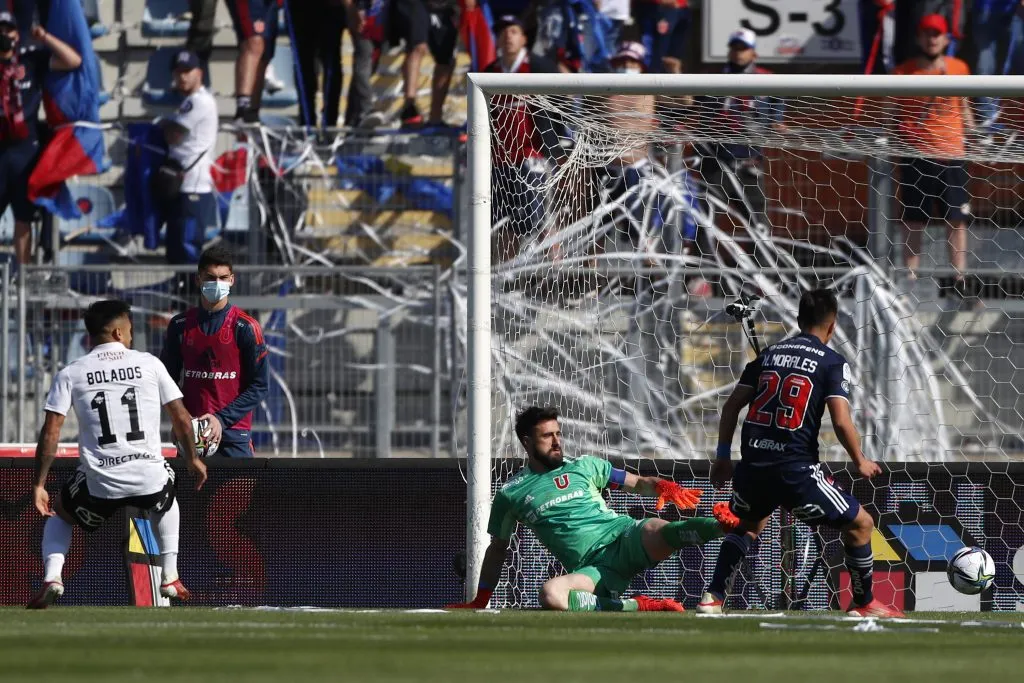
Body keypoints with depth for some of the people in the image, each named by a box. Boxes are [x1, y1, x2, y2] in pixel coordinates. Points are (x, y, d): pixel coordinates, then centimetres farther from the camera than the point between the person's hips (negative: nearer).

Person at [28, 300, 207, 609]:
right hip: (150, 479, 1)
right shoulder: (149, 364, 6)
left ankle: (52, 577, 5)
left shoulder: (70, 374, 5)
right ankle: (170, 578, 30)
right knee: (166, 498, 37)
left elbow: (50, 433, -2)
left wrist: (39, 484, 4)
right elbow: (182, 419, 8)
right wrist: (193, 459, 24)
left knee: (59, 514, 29)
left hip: (99, 484, -1)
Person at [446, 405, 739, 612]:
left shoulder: (584, 466, 16)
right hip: (595, 570, 0)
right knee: (550, 594, -36)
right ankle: (637, 606, -33)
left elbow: (637, 483, 18)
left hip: (627, 539, 0)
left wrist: (664, 487, -5)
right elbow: (497, 549, 25)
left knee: (657, 531, -35)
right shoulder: (510, 495, 14)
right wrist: (480, 601, 22)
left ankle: (725, 523, -55)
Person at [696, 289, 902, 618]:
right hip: (795, 468, -6)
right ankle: (863, 604, 14)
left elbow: (732, 405, 15)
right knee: (860, 524, 10)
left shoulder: (770, 354, 15)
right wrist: (860, 463, 5)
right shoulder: (832, 362, 0)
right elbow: (841, 422, -11)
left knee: (748, 525, 34)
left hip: (752, 465, 6)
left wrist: (723, 456, 25)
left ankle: (712, 598, 25)